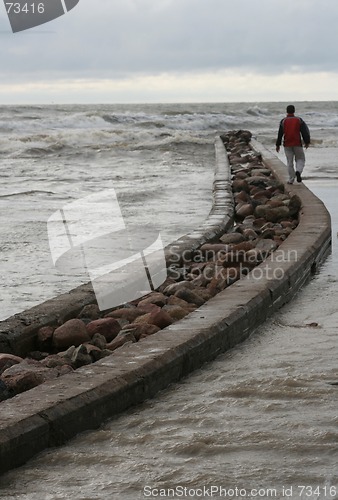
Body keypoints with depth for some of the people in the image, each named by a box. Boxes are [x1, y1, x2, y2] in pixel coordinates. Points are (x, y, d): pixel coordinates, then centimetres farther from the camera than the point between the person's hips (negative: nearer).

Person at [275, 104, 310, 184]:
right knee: (300, 159, 12)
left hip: (287, 145, 1)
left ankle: (291, 180, 6)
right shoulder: (299, 120, -2)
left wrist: (278, 145, 7)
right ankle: (298, 171, -17)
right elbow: (304, 132, -4)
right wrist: (307, 142, 4)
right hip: (297, 144, -1)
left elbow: (280, 134, 0)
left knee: (290, 162, 7)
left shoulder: (283, 121, 0)